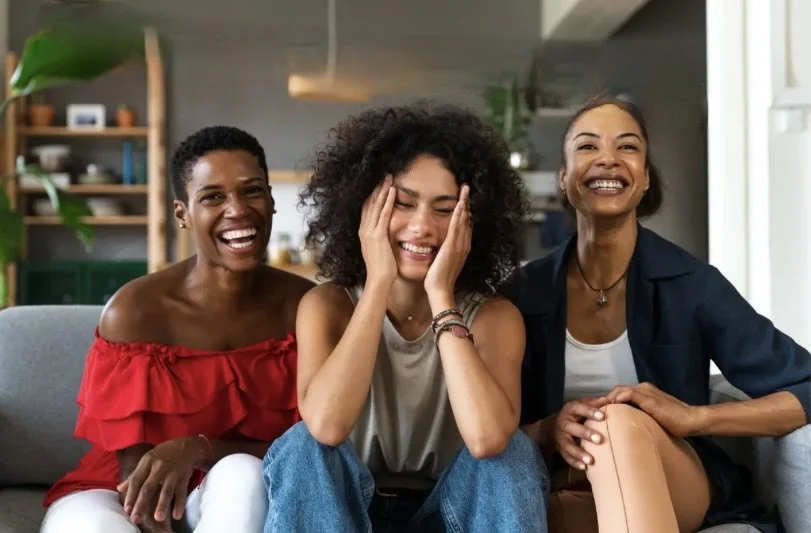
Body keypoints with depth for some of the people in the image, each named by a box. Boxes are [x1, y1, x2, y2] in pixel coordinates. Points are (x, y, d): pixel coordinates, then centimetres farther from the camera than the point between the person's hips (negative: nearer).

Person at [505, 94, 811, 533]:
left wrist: (691, 417, -21)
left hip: (682, 491, 2)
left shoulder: (691, 283, -6)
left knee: (622, 423, -35)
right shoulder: (526, 291, -1)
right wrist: (548, 430, -22)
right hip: (571, 493, -1)